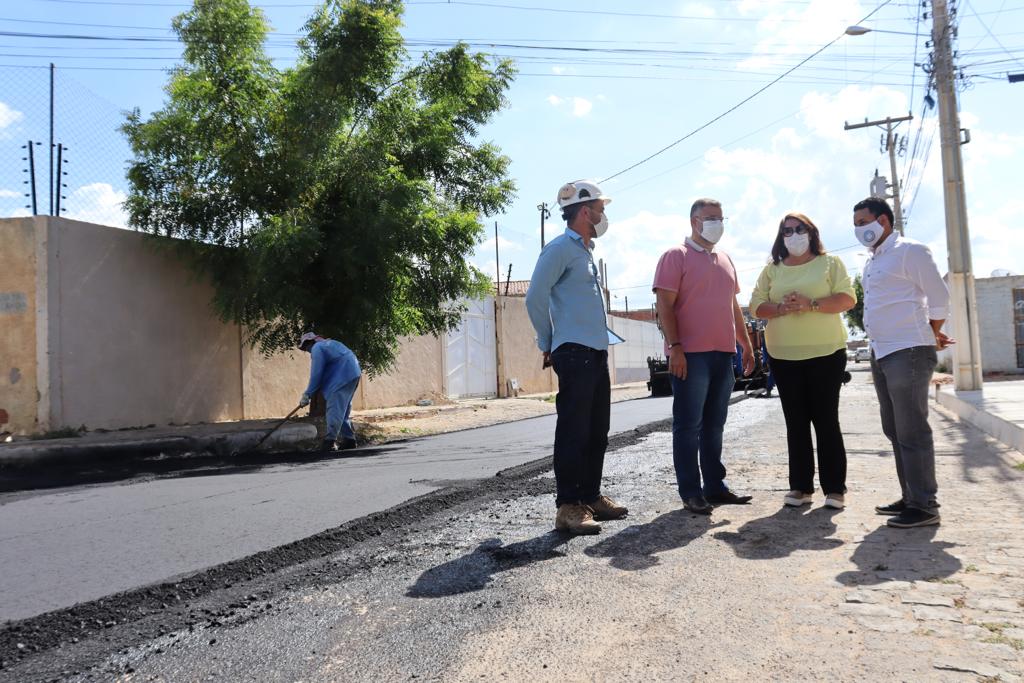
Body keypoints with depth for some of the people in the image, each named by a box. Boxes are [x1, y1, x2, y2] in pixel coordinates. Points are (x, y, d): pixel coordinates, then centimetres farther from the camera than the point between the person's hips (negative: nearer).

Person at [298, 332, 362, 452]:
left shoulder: (317, 348, -5)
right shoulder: (328, 343, 24)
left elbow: (316, 374, -9)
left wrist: (307, 394, -4)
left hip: (343, 378, -10)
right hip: (353, 374, 10)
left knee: (334, 410, -11)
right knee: (344, 410, 16)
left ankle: (329, 441, -16)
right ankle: (349, 440, 19)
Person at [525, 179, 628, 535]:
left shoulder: (586, 250, 21)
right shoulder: (559, 248, -8)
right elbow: (535, 298, -14)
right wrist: (548, 345, -5)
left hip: (596, 352, 9)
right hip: (574, 352, -9)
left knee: (596, 432, 13)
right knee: (573, 431, -8)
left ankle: (591, 496, 22)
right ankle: (568, 506, -4)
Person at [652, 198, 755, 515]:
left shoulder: (725, 260, 19)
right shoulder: (676, 256, -3)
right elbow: (665, 305, -10)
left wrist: (746, 344, 20)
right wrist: (674, 347, -18)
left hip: (723, 353, 7)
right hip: (690, 355, -7)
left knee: (714, 425, 12)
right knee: (688, 425, -2)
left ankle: (715, 486, 20)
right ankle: (690, 492, 4)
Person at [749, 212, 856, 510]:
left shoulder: (830, 262, 5)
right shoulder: (772, 269, 12)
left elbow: (847, 298, -4)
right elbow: (756, 305, 6)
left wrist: (811, 304, -19)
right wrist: (781, 308, -14)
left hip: (826, 353, -2)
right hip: (784, 357, 3)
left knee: (826, 420, -1)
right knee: (796, 422, 5)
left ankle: (834, 488, 6)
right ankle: (800, 486, 11)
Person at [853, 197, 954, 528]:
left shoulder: (910, 251, -7)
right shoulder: (871, 262, 18)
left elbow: (939, 297, -9)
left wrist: (933, 335, 4)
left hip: (908, 352, -9)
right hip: (881, 354, 9)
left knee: (912, 432, -7)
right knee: (895, 430, 13)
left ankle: (925, 506, 0)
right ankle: (910, 498, 22)